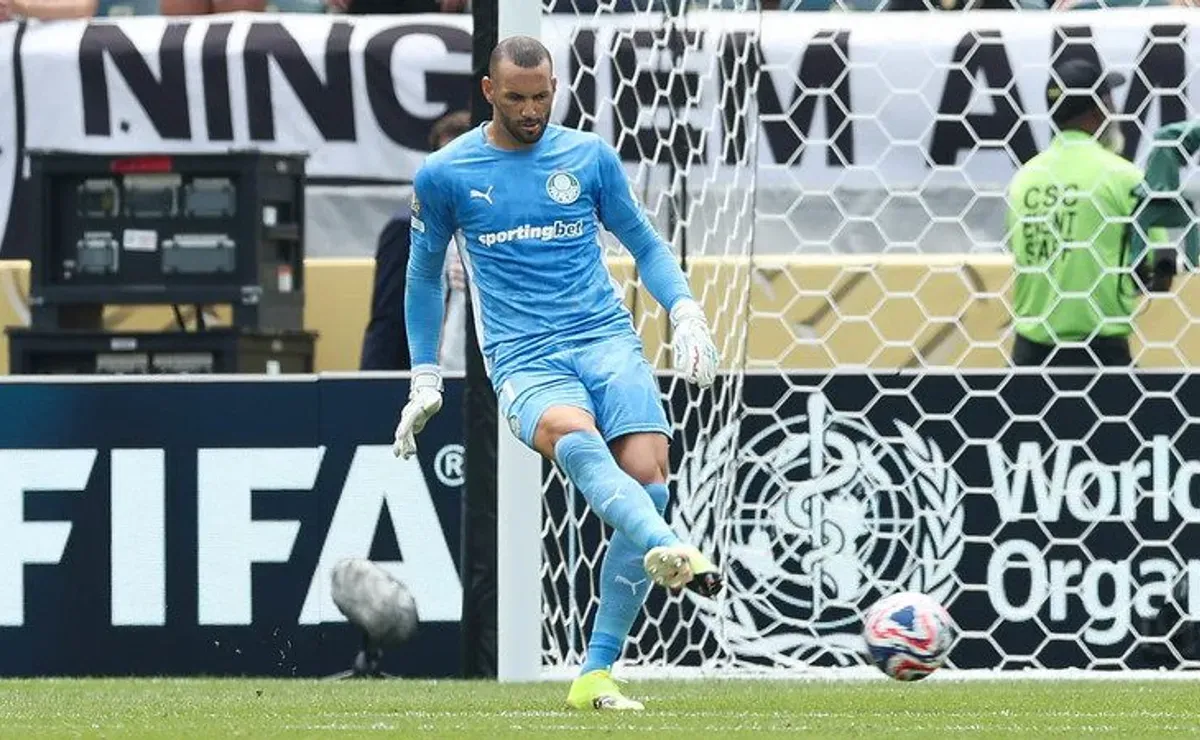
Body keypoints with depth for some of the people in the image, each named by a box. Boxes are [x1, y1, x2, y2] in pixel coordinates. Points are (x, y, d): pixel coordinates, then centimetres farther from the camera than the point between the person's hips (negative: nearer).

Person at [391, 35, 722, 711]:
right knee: (576, 440, -36)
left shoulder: (589, 156, 10)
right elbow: (426, 273, 20)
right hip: (524, 359, -2)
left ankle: (597, 675, -11)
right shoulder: (446, 175, 7)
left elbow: (645, 244, 20)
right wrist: (425, 379, 19)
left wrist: (686, 311, 4)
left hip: (608, 338, 2)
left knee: (647, 476, -18)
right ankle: (669, 551, -61)